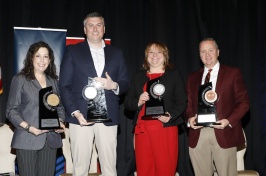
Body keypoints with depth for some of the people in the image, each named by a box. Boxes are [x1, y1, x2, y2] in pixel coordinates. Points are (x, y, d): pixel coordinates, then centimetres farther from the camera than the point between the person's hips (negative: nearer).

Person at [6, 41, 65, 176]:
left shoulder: (53, 81, 14)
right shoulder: (20, 80, 1)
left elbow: (60, 107, 17)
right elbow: (11, 110, -3)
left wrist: (60, 122, -3)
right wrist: (29, 127, -15)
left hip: (51, 140, 4)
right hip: (27, 140, -4)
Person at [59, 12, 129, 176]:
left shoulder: (116, 53, 14)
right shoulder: (73, 51, 7)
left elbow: (126, 83, 13)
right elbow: (65, 85, 2)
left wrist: (113, 85, -10)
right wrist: (75, 112, -10)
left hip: (108, 117, 2)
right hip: (81, 115, -2)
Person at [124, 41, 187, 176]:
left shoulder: (174, 75, 10)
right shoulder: (138, 76, 18)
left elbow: (182, 102, 2)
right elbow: (127, 102, 15)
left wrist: (170, 115, -15)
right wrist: (138, 102, -6)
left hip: (166, 128, -2)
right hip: (142, 129, 3)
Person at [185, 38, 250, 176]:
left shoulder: (233, 73, 5)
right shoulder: (193, 77, 16)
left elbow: (244, 102, 2)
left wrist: (229, 121, -12)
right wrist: (190, 118, -3)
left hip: (223, 134, -3)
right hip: (198, 134, 3)